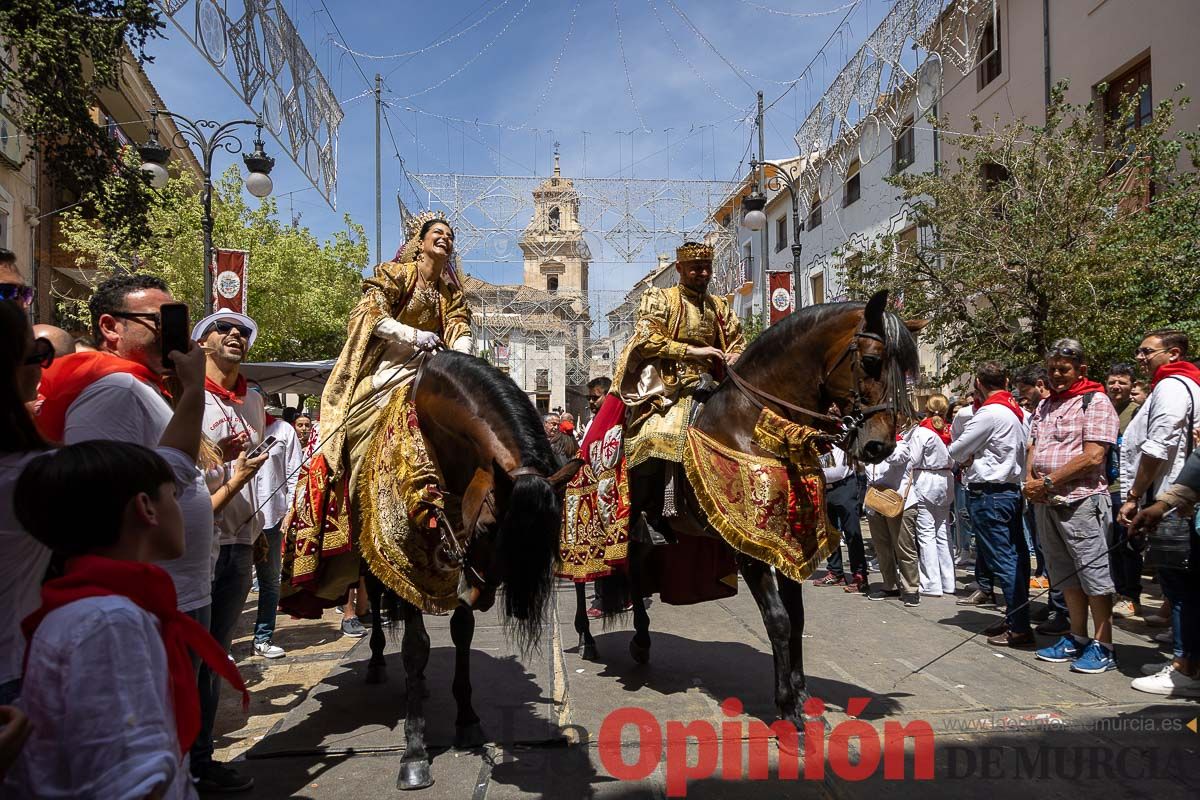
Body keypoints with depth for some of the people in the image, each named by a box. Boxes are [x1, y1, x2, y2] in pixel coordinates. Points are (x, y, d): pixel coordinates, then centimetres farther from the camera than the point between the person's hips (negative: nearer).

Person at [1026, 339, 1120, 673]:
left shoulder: (1095, 401, -6)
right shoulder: (1045, 406, 16)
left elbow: (1093, 456, -15)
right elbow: (1033, 448, 18)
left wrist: (1049, 481, -14)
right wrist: (1030, 480, -2)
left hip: (1082, 500, -7)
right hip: (1046, 503, 8)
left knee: (1093, 572, -3)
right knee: (1066, 574, 14)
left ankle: (1103, 647, 5)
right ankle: (1078, 639, 24)